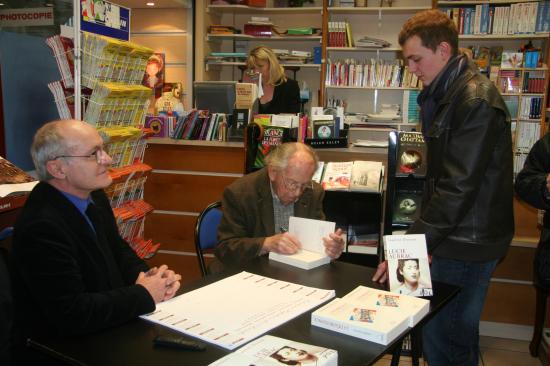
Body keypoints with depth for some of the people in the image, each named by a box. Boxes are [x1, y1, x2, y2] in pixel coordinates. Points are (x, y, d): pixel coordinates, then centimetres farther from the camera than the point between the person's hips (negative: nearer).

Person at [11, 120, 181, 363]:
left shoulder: (94, 196, 1)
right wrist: (144, 295, -18)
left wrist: (148, 277, -7)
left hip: (108, 329, 8)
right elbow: (71, 313, -27)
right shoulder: (41, 226, -25)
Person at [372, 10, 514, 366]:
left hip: (467, 242, -9)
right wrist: (421, 239, 15)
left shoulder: (476, 100, -18)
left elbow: (459, 187, -24)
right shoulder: (450, 93, 12)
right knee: (458, 334, 20)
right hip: (463, 238, 9)